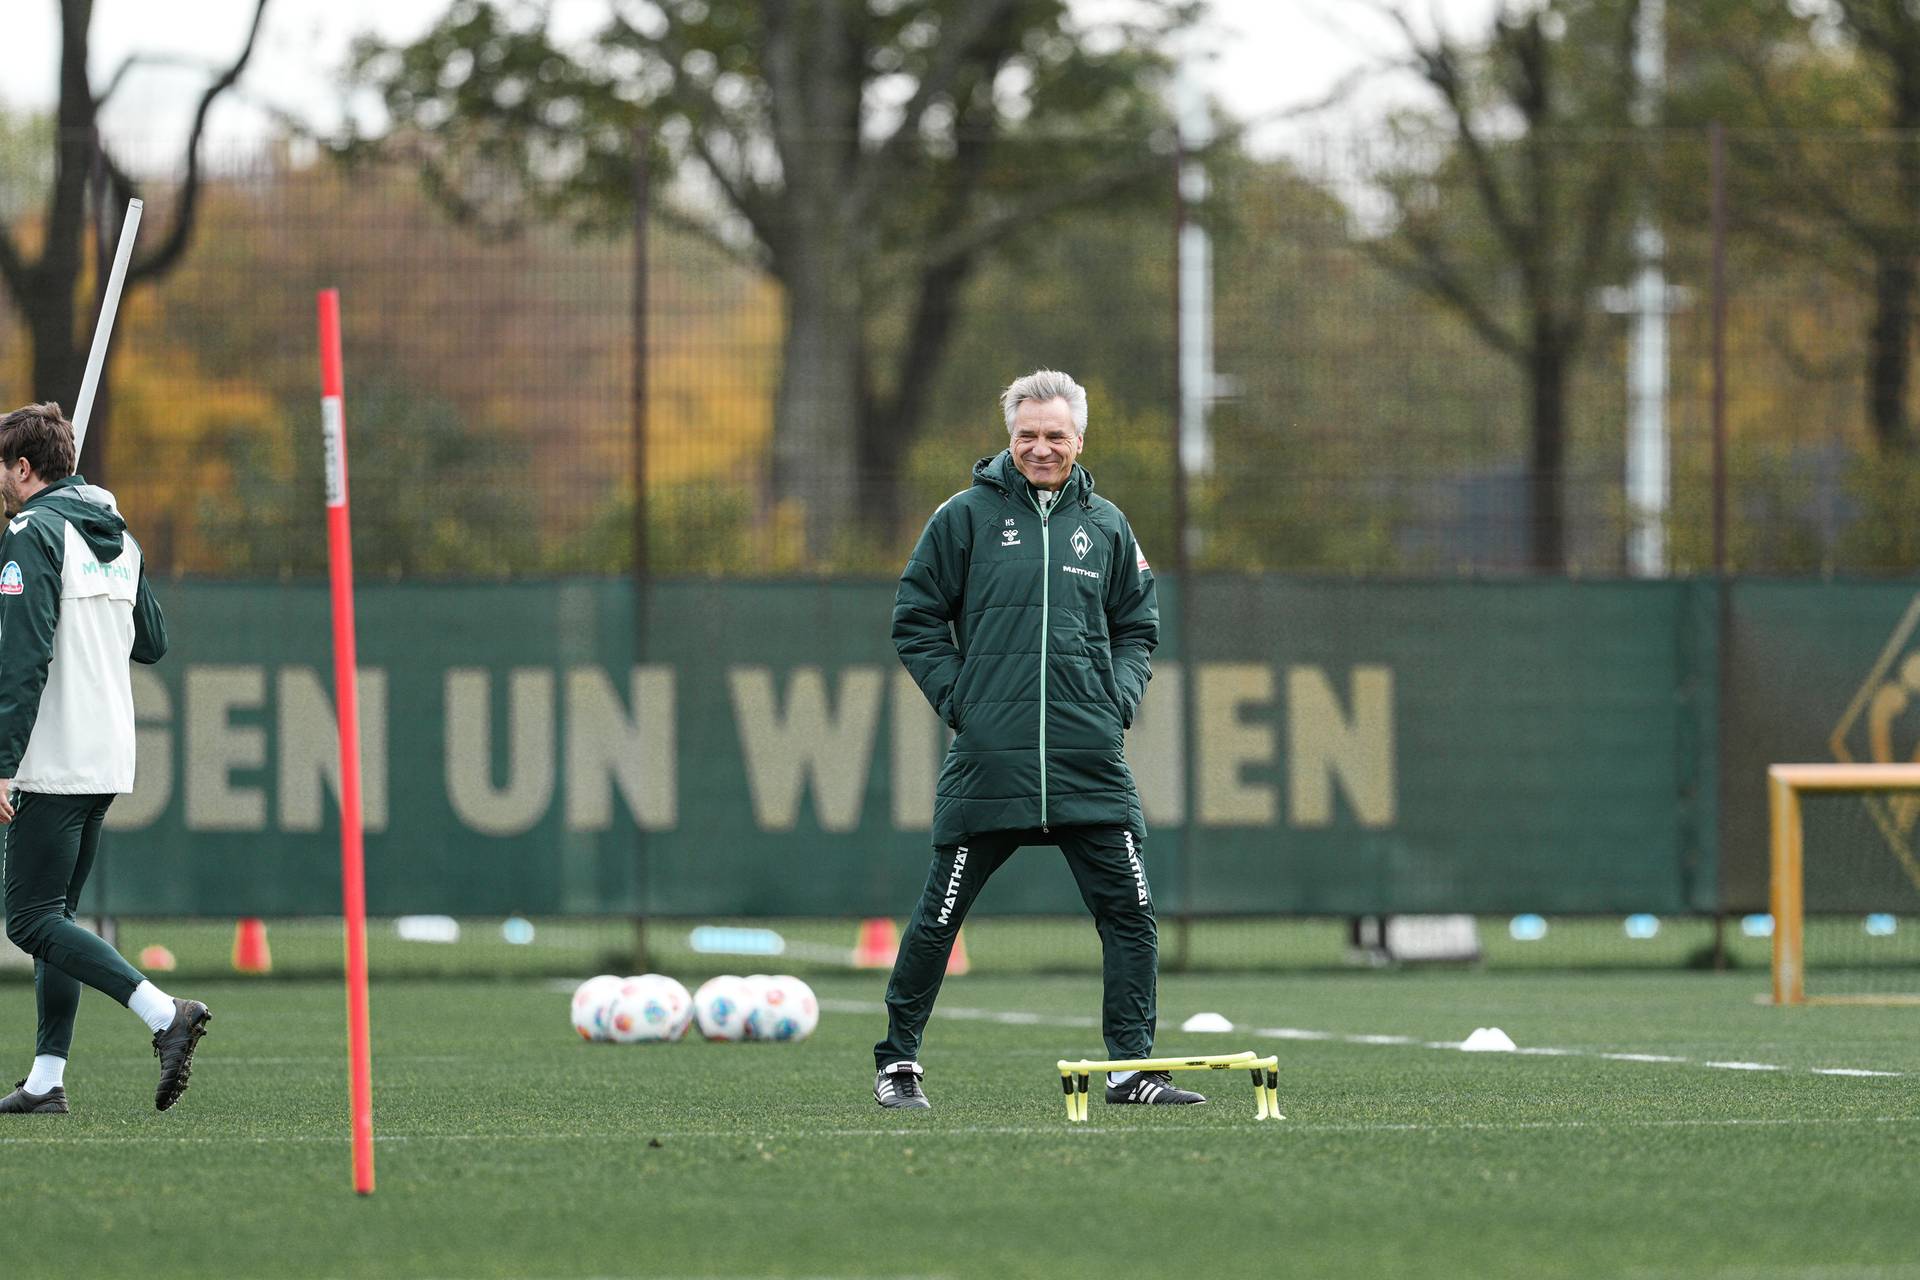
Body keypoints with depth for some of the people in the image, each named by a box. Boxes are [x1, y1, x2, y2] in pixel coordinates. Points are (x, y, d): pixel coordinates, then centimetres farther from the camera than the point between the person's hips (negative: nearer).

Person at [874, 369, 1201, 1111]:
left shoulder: (1105, 526, 11)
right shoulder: (966, 517, 2)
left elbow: (1138, 625, 21)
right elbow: (915, 618, 6)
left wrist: (1119, 695, 5)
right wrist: (957, 697, -4)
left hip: (1091, 763, 3)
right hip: (987, 763, -3)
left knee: (1129, 913, -4)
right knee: (939, 917, 3)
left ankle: (1132, 1068, 2)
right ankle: (897, 1060, 17)